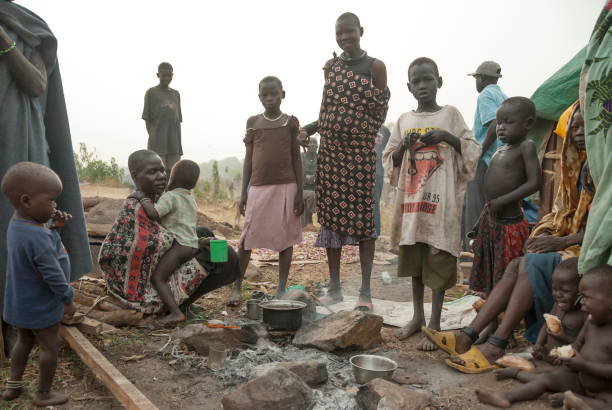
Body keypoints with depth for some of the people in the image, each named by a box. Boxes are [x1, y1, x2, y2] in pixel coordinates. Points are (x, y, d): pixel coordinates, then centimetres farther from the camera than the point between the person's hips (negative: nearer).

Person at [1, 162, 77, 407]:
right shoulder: (37, 236, -32)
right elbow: (52, 274, -27)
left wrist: (54, 228, -3)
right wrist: (67, 300, -15)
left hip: (21, 303, 9)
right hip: (40, 306, -9)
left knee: (25, 341, 25)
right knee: (50, 346, 8)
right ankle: (43, 394, 21)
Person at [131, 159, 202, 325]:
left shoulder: (169, 196, -9)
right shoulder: (191, 200, 17)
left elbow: (153, 214, -25)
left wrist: (142, 198, -12)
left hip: (178, 245, -9)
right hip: (193, 245, 9)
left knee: (158, 278, -8)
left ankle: (175, 312, -19)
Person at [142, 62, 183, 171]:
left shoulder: (176, 94, 16)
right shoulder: (151, 93, 3)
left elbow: (178, 121, 14)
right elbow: (147, 118, 1)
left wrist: (179, 143, 6)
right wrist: (154, 138, -7)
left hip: (174, 143, 4)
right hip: (158, 142, -4)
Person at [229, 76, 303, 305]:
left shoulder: (291, 122, 4)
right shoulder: (253, 122, 8)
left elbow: (296, 157, 4)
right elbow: (248, 158, 9)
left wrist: (300, 192, -2)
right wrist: (243, 192, 4)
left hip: (286, 187, -1)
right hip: (258, 187, 1)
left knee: (285, 238, 3)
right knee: (247, 238, -1)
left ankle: (282, 288, 13)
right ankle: (237, 287, 8)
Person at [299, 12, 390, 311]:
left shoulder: (375, 66, 0)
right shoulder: (330, 66, 13)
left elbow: (381, 113, -1)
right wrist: (309, 129, 4)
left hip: (361, 152, -4)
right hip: (330, 151, 5)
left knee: (363, 219, 0)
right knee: (331, 216, 7)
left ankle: (365, 292, 12)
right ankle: (334, 288, 20)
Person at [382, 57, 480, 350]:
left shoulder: (450, 114, 3)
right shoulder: (404, 121, 11)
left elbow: (473, 151, 3)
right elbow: (389, 161, 14)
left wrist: (447, 137, -12)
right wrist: (403, 146, -5)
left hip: (441, 200, -4)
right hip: (411, 199, 4)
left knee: (438, 260, -2)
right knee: (414, 259, 11)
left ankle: (435, 324, 7)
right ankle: (418, 317, 25)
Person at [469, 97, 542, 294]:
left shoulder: (526, 147, -9)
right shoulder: (500, 151, 12)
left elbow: (535, 182, -20)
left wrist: (503, 201, -21)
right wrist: (479, 225, 17)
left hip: (510, 223, -8)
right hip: (490, 219, 8)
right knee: (488, 275, 17)